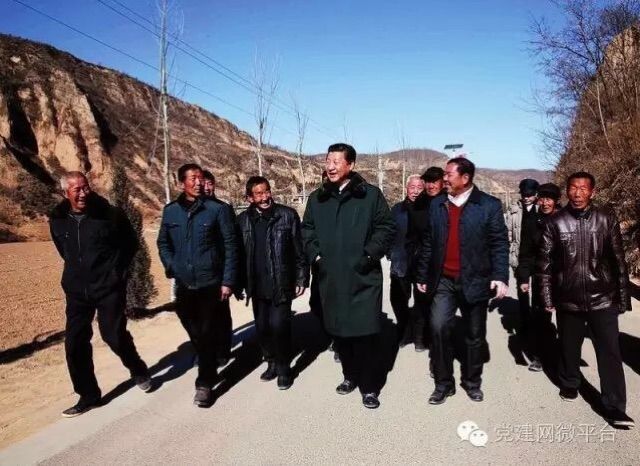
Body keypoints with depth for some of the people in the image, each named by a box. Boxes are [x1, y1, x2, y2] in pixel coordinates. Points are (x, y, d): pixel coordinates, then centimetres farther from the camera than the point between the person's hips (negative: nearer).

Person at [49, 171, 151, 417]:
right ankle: (88, 396, 20)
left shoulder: (110, 214, -12)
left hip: (109, 287, -4)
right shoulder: (57, 220, 1)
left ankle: (139, 371, 28)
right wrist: (79, 269, 14)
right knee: (74, 343, 4)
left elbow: (131, 243, 2)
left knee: (114, 335, -3)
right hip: (76, 290, 4)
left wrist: (118, 270, -1)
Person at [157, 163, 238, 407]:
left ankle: (205, 383, 15)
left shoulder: (217, 209, -6)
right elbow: (163, 243, 14)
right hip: (183, 285, 4)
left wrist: (228, 280, -9)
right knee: (195, 333, 17)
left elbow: (230, 246, -5)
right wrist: (171, 268, 1)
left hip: (210, 283, -3)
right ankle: (209, 368, 40)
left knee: (207, 334, 2)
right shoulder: (170, 211, 3)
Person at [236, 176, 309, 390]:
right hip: (258, 286, 4)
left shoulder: (287, 215, -6)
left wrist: (301, 279, -6)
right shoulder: (243, 220, 3)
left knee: (278, 325, -5)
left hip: (281, 284, -3)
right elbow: (239, 252, 7)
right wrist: (241, 283, 6)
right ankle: (271, 362, 32)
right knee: (262, 327, 11)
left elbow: (299, 249, -4)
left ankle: (284, 367, 16)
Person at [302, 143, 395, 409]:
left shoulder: (370, 194, -1)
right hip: (330, 278, 4)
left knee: (366, 333, -1)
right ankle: (350, 375, 34)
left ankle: (369, 386, 15)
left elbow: (387, 228, -1)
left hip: (363, 277, -4)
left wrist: (370, 255, -10)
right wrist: (315, 254, 2)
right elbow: (307, 230, 16)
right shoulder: (317, 199, 9)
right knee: (339, 331, 13)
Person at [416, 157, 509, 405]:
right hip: (444, 280, 2)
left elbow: (499, 244, -6)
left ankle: (472, 382, 29)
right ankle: (443, 383, 9)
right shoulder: (436, 204, 5)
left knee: (475, 335, 10)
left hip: (475, 280, -2)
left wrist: (500, 276, -15)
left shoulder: (489, 205, -4)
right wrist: (422, 275, 8)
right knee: (439, 327, -8)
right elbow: (428, 243, 8)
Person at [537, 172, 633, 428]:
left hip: (602, 299, 0)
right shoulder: (555, 222, -4)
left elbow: (618, 260, 2)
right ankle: (569, 384, 38)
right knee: (569, 347, 15)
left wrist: (623, 296, 3)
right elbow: (545, 262, -1)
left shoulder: (606, 218, -2)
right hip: (568, 299, 0)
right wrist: (547, 297, -2)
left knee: (610, 352, 0)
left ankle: (615, 407, 10)